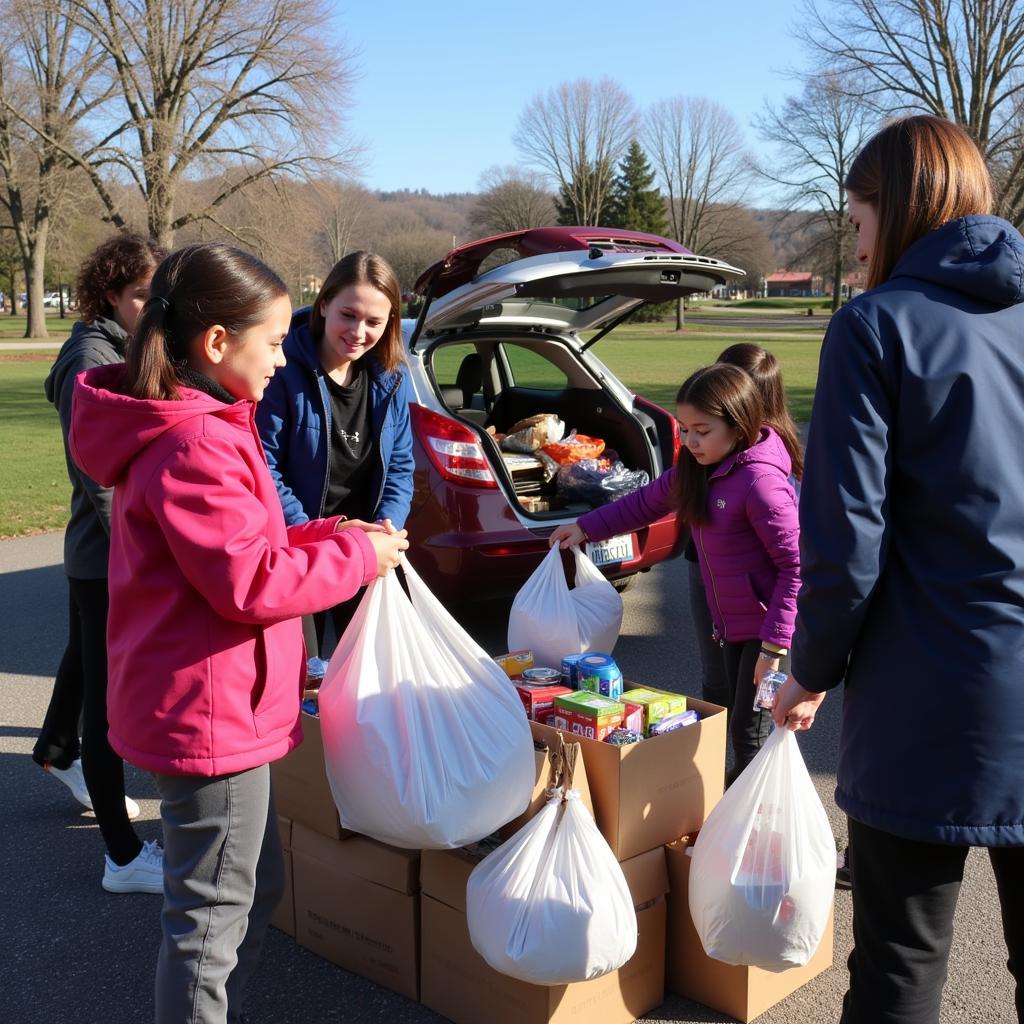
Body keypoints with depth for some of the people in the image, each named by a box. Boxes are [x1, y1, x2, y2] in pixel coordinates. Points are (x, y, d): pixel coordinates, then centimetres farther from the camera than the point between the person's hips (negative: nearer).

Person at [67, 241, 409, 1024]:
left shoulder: (196, 427, 11)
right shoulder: (195, 444, -22)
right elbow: (251, 584, -24)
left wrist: (322, 534, 6)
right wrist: (355, 556, -12)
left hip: (211, 705, 11)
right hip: (211, 712, -11)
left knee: (257, 887, 23)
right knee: (215, 911, 5)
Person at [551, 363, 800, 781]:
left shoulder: (760, 480, -25)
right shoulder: (697, 468, 3)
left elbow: (796, 564, -25)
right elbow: (648, 501, 19)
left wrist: (774, 644, -25)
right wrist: (586, 527, 16)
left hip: (768, 627, -9)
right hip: (731, 622, 9)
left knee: (750, 734, -1)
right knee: (735, 720, 18)